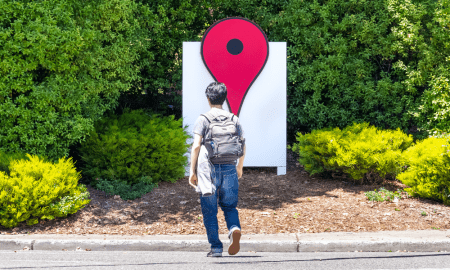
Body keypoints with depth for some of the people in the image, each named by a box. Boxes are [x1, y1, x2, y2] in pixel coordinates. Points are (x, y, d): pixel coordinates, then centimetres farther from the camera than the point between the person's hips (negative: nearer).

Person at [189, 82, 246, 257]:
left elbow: (196, 146, -12)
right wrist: (239, 167, 22)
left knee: (209, 210, 7)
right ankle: (234, 228, -13)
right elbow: (243, 146, 7)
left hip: (209, 169, -3)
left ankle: (216, 248, 7)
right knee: (229, 206, 16)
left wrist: (192, 171, -6)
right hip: (229, 169, 3)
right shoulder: (233, 119, 6)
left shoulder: (203, 119, -4)